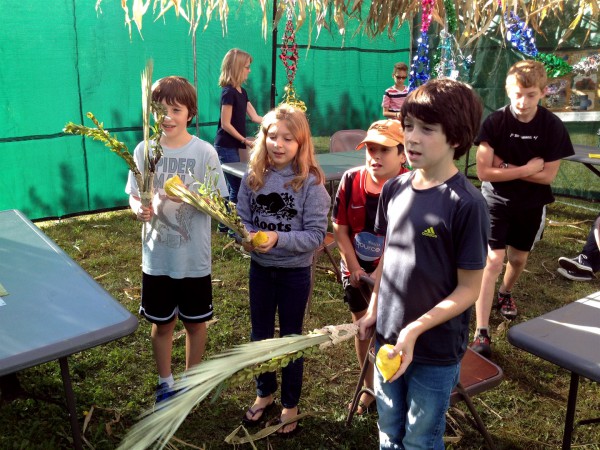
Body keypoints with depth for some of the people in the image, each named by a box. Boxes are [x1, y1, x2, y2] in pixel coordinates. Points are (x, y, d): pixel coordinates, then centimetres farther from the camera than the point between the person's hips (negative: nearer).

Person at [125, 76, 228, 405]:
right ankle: (165, 383, 40)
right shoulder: (144, 150, -4)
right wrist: (138, 209, -19)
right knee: (161, 324, 17)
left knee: (195, 323, 15)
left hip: (194, 258, -2)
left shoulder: (204, 152, -11)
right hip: (156, 257, 2)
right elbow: (134, 196, 4)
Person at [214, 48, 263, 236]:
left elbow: (254, 117, 15)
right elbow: (226, 124, -17)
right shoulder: (228, 92, -15)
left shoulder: (241, 92, 13)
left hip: (232, 147, 9)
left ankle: (225, 224, 23)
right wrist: (244, 140, -16)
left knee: (234, 187, 13)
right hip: (226, 148, -9)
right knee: (237, 187, -6)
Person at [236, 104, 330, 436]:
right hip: (259, 268, 4)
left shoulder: (311, 183, -16)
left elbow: (316, 234, -17)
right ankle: (265, 393, 43)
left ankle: (290, 404, 35)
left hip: (295, 272, -4)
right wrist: (247, 237, -21)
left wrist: (278, 239, -29)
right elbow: (241, 218, 0)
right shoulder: (253, 177, -4)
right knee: (260, 334, 19)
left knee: (291, 338, 14)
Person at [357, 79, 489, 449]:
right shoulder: (394, 189, -2)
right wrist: (373, 310, 9)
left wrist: (415, 330, -20)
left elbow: (469, 288, -15)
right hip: (388, 339, 5)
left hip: (436, 351, -5)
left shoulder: (466, 203, -20)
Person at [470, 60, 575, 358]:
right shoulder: (495, 122, -15)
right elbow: (484, 171, -19)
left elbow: (548, 176, -12)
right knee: (492, 261, -11)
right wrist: (526, 169, -20)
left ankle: (505, 294, 51)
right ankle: (482, 333, -9)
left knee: (518, 258, 18)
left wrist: (506, 168, -17)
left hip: (531, 205, 3)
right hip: (496, 202, -3)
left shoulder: (553, 127, -11)